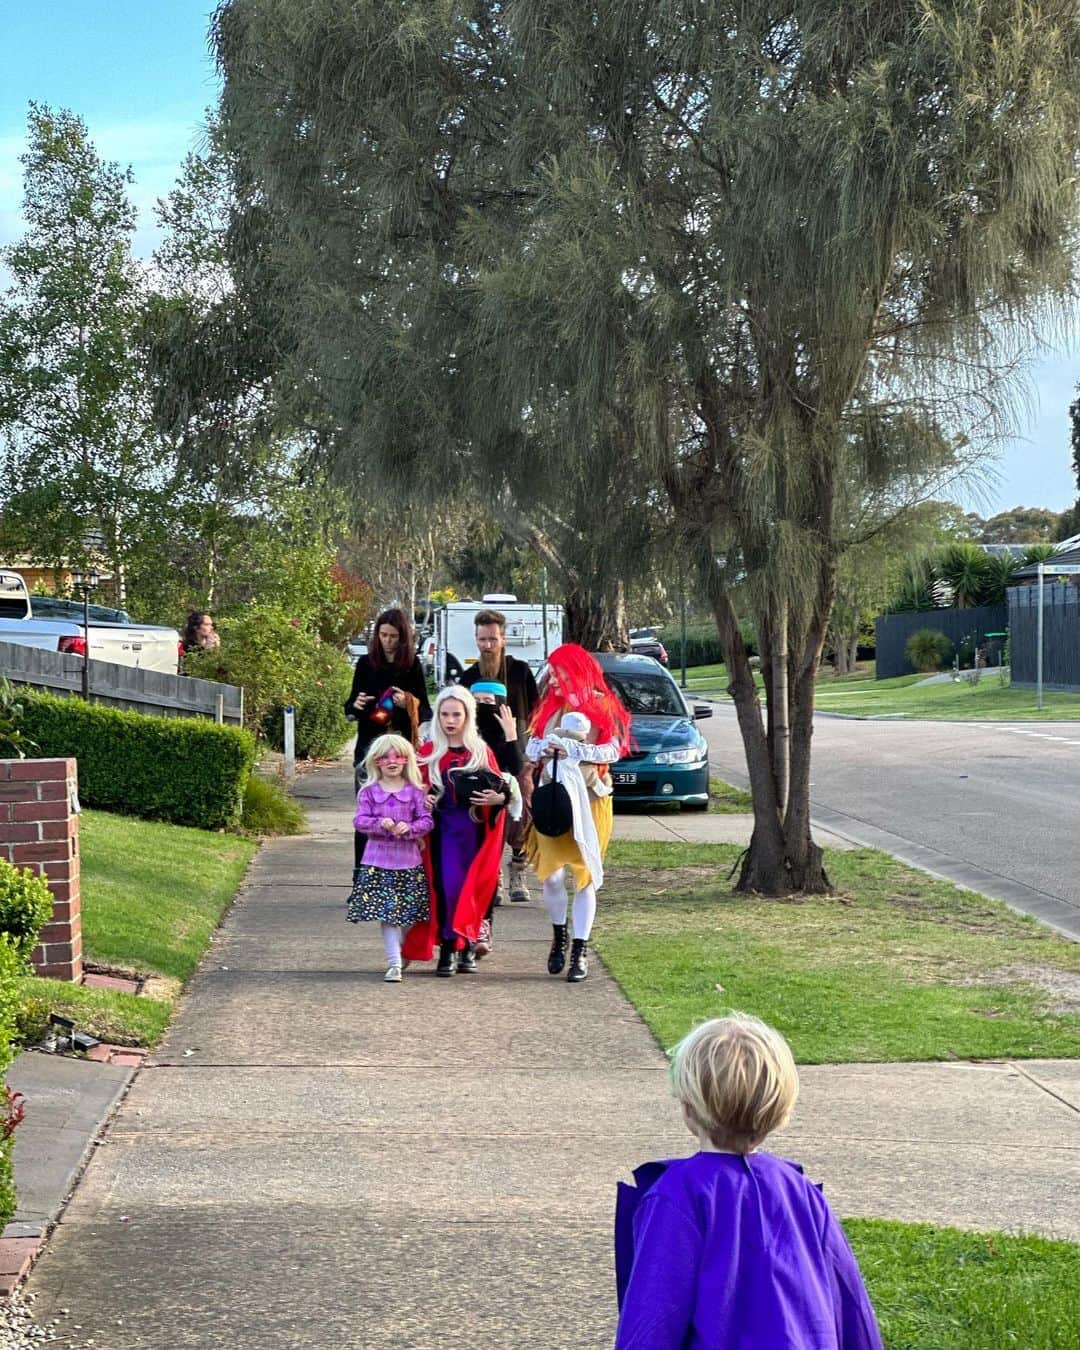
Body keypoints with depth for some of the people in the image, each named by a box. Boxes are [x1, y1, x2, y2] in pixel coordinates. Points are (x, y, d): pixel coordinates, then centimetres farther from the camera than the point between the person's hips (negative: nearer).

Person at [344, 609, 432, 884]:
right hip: (369, 748, 1)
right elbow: (349, 708, 13)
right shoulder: (366, 664, 6)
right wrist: (356, 705, -10)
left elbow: (426, 713, 3)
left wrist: (408, 703, -17)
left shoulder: (412, 667, 3)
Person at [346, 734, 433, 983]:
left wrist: (409, 828, -20)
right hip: (378, 859, -1)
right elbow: (360, 820, -4)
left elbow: (426, 821, -1)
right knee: (386, 912, -6)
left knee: (408, 913, 7)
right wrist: (380, 824, -22)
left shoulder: (415, 791, 3)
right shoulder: (369, 792, 3)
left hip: (409, 859, 1)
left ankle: (404, 954, 29)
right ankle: (394, 964, -6)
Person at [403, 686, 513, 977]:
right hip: (442, 829, 0)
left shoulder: (481, 751, 7)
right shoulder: (428, 752, 7)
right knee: (446, 885, -9)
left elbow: (502, 788, 8)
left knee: (470, 887, -1)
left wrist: (497, 797, -13)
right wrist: (423, 800, -10)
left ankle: (467, 945, 11)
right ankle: (448, 947, -2)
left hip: (473, 830, 0)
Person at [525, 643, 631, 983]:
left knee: (584, 877, 1)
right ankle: (559, 937, 18)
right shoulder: (549, 707, 8)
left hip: (589, 800, -3)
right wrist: (546, 749, -14)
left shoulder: (601, 707, -3)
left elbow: (614, 749, -12)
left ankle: (580, 951, 7)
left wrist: (572, 750, -20)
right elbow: (531, 748, 8)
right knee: (552, 874, -6)